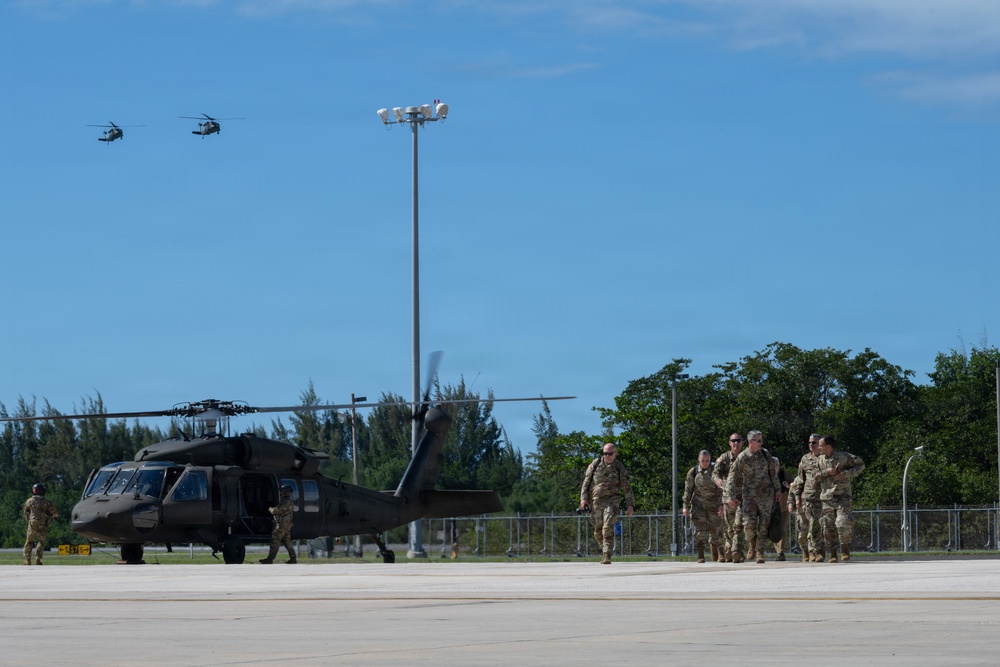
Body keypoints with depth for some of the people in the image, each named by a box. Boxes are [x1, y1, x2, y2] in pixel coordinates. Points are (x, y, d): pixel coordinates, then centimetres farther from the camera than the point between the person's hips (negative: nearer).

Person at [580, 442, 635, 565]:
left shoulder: (619, 467, 2)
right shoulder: (595, 464, 4)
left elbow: (626, 488, 6)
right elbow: (586, 482, 7)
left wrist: (630, 504, 1)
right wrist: (583, 498, -2)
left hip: (612, 500, -3)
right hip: (596, 501, 3)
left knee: (608, 528, -17)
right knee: (598, 531, 8)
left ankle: (606, 556, -19)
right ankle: (605, 549, 32)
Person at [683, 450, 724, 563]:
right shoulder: (693, 472, -1)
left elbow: (721, 489, -5)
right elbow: (688, 490, 4)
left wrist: (721, 505, -13)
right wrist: (686, 506, -1)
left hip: (714, 505, 0)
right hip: (698, 505, 0)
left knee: (715, 529, 8)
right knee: (700, 529, -14)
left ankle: (715, 554, 30)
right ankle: (700, 556, -16)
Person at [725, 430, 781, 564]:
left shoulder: (765, 454, 5)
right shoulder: (742, 458, -5)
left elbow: (772, 473, 14)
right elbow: (733, 477, -2)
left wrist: (777, 490, 14)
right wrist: (732, 496, -5)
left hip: (766, 494, 2)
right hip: (749, 495, -2)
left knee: (763, 525, -1)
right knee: (749, 523, -11)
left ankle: (760, 552, 7)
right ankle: (751, 545, 16)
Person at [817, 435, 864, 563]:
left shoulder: (844, 457, -2)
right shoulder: (821, 460, 10)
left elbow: (860, 465, 5)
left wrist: (846, 474, -9)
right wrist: (826, 472, -11)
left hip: (842, 496, -4)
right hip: (827, 498, 4)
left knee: (843, 523, -18)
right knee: (828, 527, 1)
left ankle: (845, 547, 4)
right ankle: (832, 553, 10)